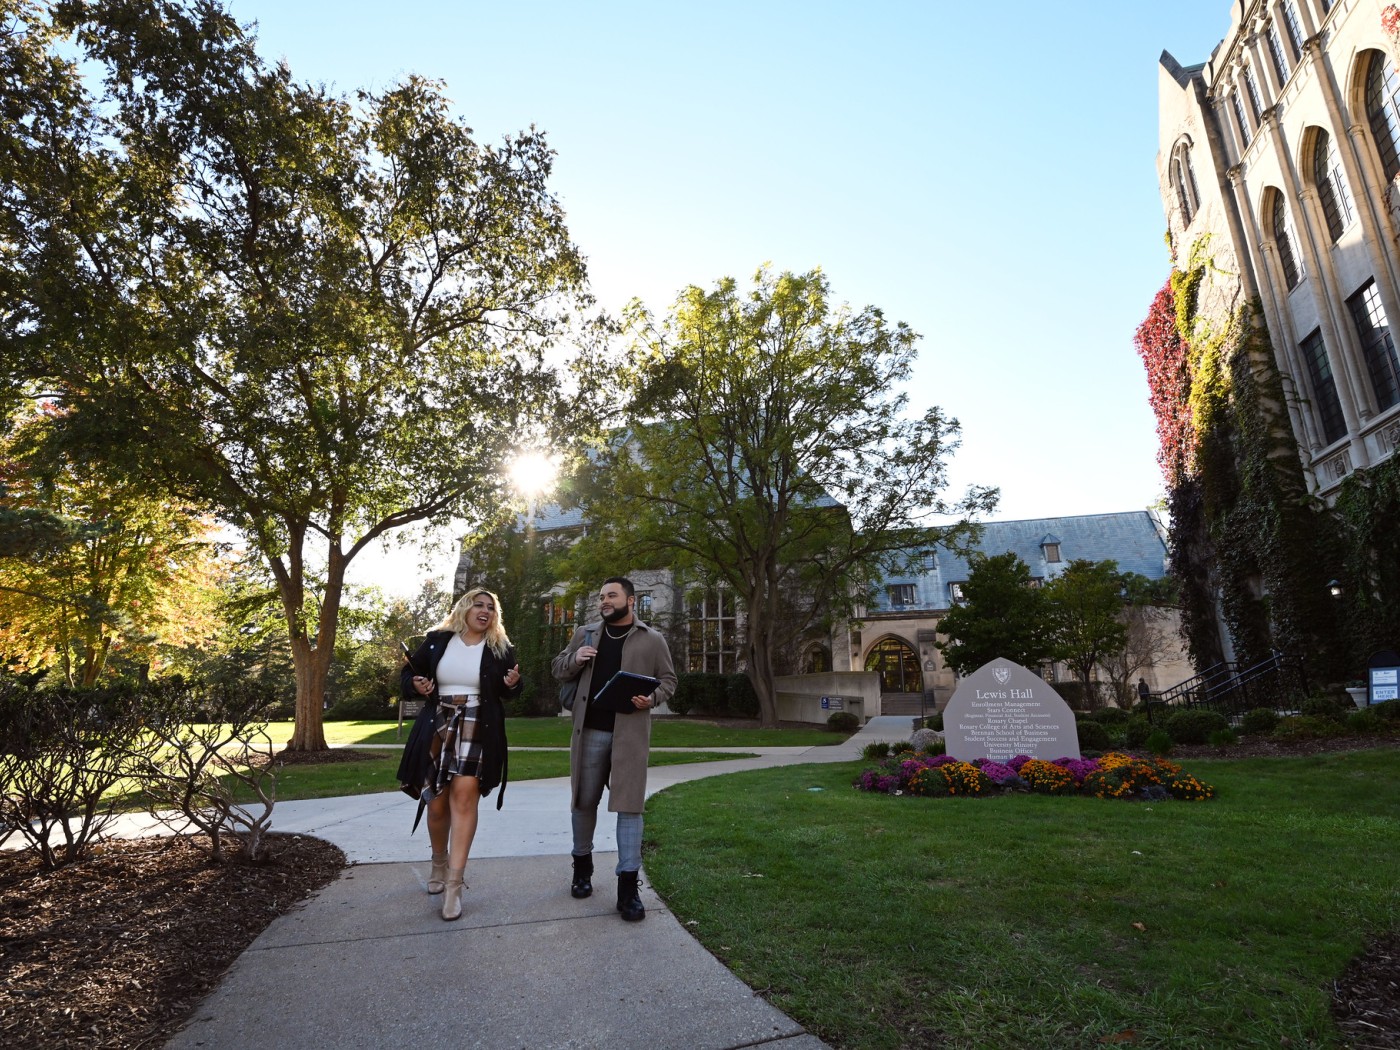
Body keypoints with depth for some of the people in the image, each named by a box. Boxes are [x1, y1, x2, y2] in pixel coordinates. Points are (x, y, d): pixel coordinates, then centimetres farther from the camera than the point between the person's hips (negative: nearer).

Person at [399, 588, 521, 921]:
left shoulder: (501, 649, 1)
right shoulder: (437, 640, 2)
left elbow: (512, 692, 8)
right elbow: (407, 673, 12)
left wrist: (512, 683, -15)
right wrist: (416, 685, -10)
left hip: (478, 732, -2)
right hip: (437, 730, 2)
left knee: (464, 799, -12)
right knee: (437, 803, 10)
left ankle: (454, 884, -5)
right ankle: (439, 863, 37)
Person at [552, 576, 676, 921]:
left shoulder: (652, 639, 1)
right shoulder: (585, 634, 9)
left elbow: (668, 680, 6)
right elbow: (558, 669, 15)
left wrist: (653, 698, -15)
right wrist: (575, 659, -7)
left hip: (630, 733, -3)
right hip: (589, 731, 3)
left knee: (629, 805, -2)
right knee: (584, 801, 14)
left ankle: (628, 886, 5)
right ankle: (582, 864, 35)